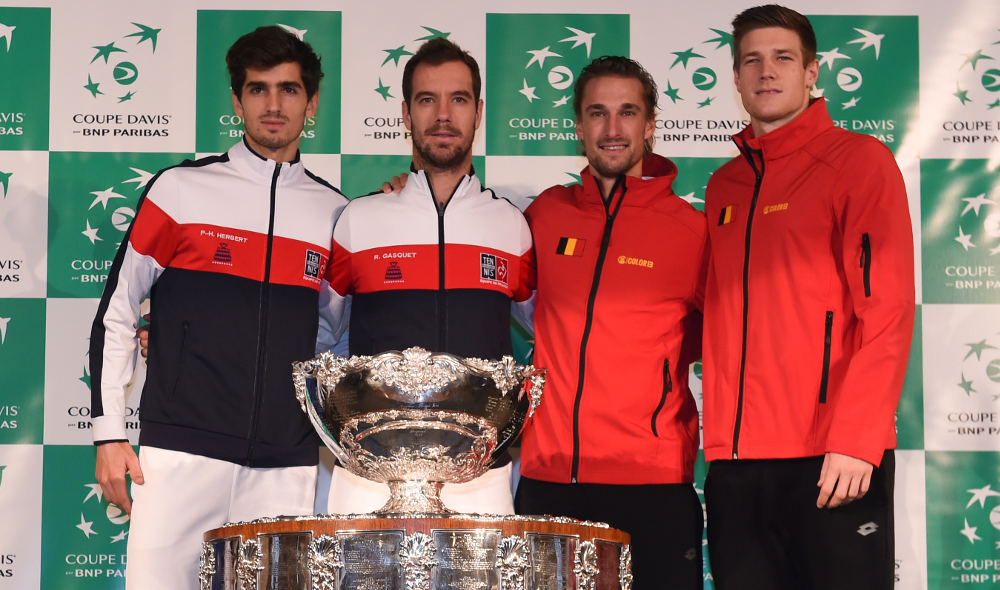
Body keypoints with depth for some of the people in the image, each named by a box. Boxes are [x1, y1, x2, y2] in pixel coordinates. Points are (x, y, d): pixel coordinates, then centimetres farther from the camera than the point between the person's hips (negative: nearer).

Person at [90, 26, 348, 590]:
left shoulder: (333, 212, 10)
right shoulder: (181, 190, 4)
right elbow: (116, 312, 6)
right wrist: (109, 432, 1)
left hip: (287, 463, 2)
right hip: (182, 450, -2)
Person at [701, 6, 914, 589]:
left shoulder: (859, 159, -1)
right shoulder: (724, 187, 17)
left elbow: (887, 308, -9)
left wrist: (855, 438, -16)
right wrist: (720, 440, 9)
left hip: (834, 460, -5)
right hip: (736, 459, 5)